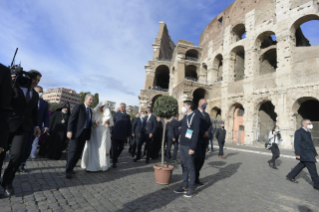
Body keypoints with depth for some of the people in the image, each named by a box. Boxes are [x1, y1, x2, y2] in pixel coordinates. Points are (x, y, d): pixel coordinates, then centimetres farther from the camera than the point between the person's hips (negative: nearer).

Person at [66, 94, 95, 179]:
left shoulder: (90, 110, 18)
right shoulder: (78, 106, -3)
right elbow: (72, 119, -10)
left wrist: (93, 123, 3)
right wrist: (69, 131, -18)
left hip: (85, 133, 7)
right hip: (76, 132, -7)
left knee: (79, 152, 9)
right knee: (73, 151, -4)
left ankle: (70, 168, 21)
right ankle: (68, 171, 5)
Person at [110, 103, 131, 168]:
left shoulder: (127, 116, 9)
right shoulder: (115, 114, 3)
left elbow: (129, 126, 9)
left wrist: (128, 135, 5)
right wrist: (111, 132, -7)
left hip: (123, 135, 3)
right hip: (115, 135, -2)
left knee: (121, 148, 8)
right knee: (115, 148, 0)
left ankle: (115, 157, 34)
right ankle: (114, 162, 12)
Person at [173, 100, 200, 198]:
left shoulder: (195, 116, -10)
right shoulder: (185, 117, 14)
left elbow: (196, 133, -16)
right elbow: (177, 124, 30)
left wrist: (192, 148, -19)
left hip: (189, 146, -7)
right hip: (182, 145, 8)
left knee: (190, 167, 2)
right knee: (184, 166, 13)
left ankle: (191, 188, 14)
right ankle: (185, 186, 24)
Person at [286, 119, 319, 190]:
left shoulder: (308, 133, 17)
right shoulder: (299, 132, -12)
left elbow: (311, 144, 21)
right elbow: (297, 143, -18)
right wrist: (298, 154, -22)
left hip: (309, 154, 10)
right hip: (304, 154, -10)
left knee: (302, 165, 16)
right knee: (312, 169, -5)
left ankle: (290, 176, 26)